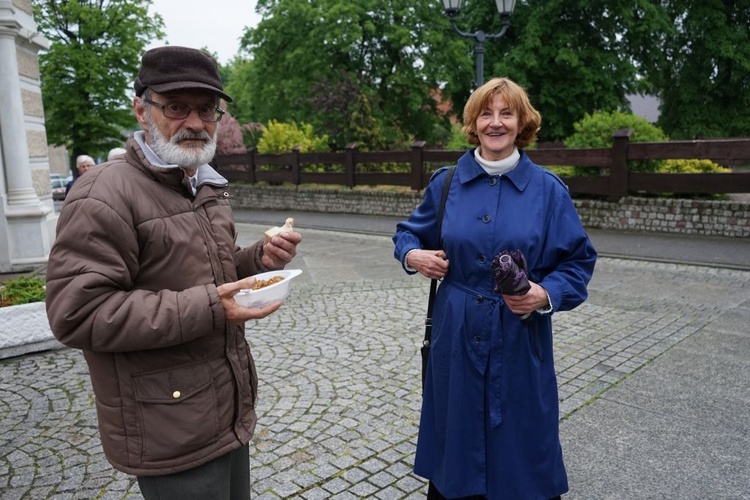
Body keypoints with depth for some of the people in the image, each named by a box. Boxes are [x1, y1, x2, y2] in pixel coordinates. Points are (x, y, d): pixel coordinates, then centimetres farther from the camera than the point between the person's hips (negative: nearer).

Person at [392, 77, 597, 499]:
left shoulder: (548, 189, -3)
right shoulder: (446, 183, 2)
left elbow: (579, 260, 0)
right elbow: (410, 232, 15)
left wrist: (546, 295, -18)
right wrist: (412, 254, -7)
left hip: (520, 342, -1)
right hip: (457, 338, 2)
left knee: (520, 444, 11)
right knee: (454, 438, 15)